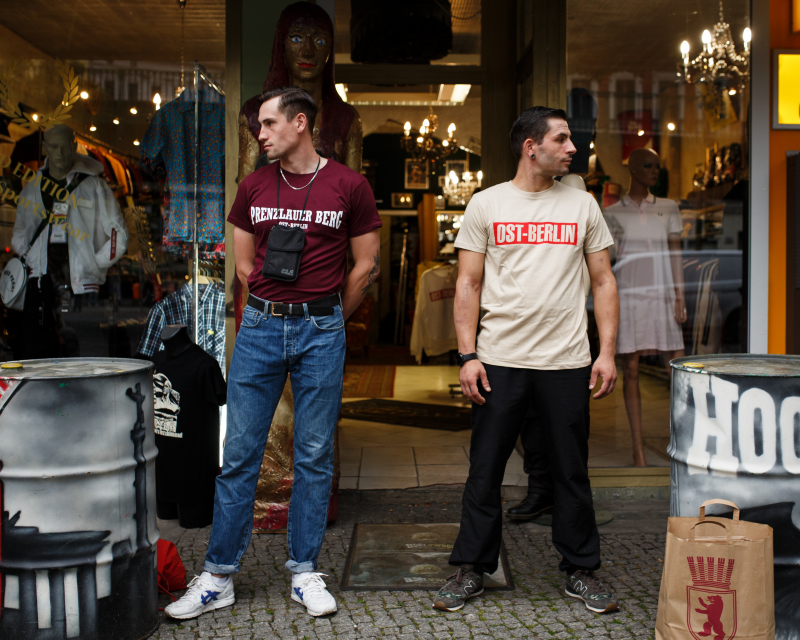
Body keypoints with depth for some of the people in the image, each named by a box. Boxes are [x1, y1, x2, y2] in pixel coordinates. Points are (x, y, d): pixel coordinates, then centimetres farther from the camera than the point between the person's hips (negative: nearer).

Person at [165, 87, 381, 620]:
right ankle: (219, 576, 12)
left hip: (321, 330, -2)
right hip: (260, 327, 2)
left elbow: (366, 264, 5)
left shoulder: (349, 186, 0)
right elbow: (244, 262, 16)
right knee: (239, 452, 3)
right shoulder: (254, 187, 9)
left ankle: (305, 573, 16)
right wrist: (272, 308, 12)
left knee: (315, 455, 4)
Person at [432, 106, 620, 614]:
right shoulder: (486, 204, 3)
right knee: (485, 472, 6)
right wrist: (468, 356, -5)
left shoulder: (582, 205, 8)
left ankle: (582, 572, 24)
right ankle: (472, 570, 19)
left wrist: (608, 353, 0)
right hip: (500, 361, -1)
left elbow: (603, 281, 9)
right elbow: (469, 285, 3)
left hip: (567, 363, 1)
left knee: (572, 473, 9)